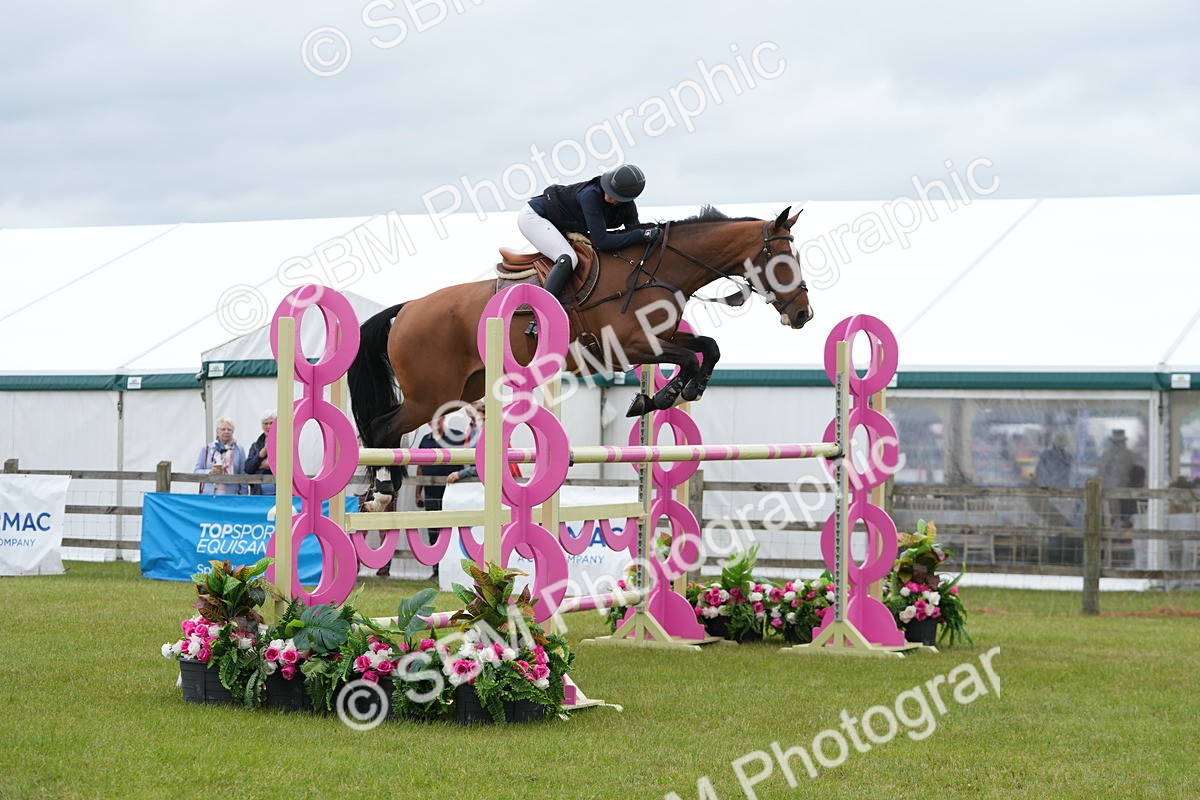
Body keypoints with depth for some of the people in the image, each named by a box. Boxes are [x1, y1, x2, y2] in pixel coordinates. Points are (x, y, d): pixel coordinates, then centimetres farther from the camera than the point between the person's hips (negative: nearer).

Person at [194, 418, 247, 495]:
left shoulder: (239, 450, 9)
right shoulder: (206, 449, 10)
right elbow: (196, 471, 9)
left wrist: (243, 495, 1)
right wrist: (209, 472, -11)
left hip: (231, 495, 0)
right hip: (209, 494, 0)